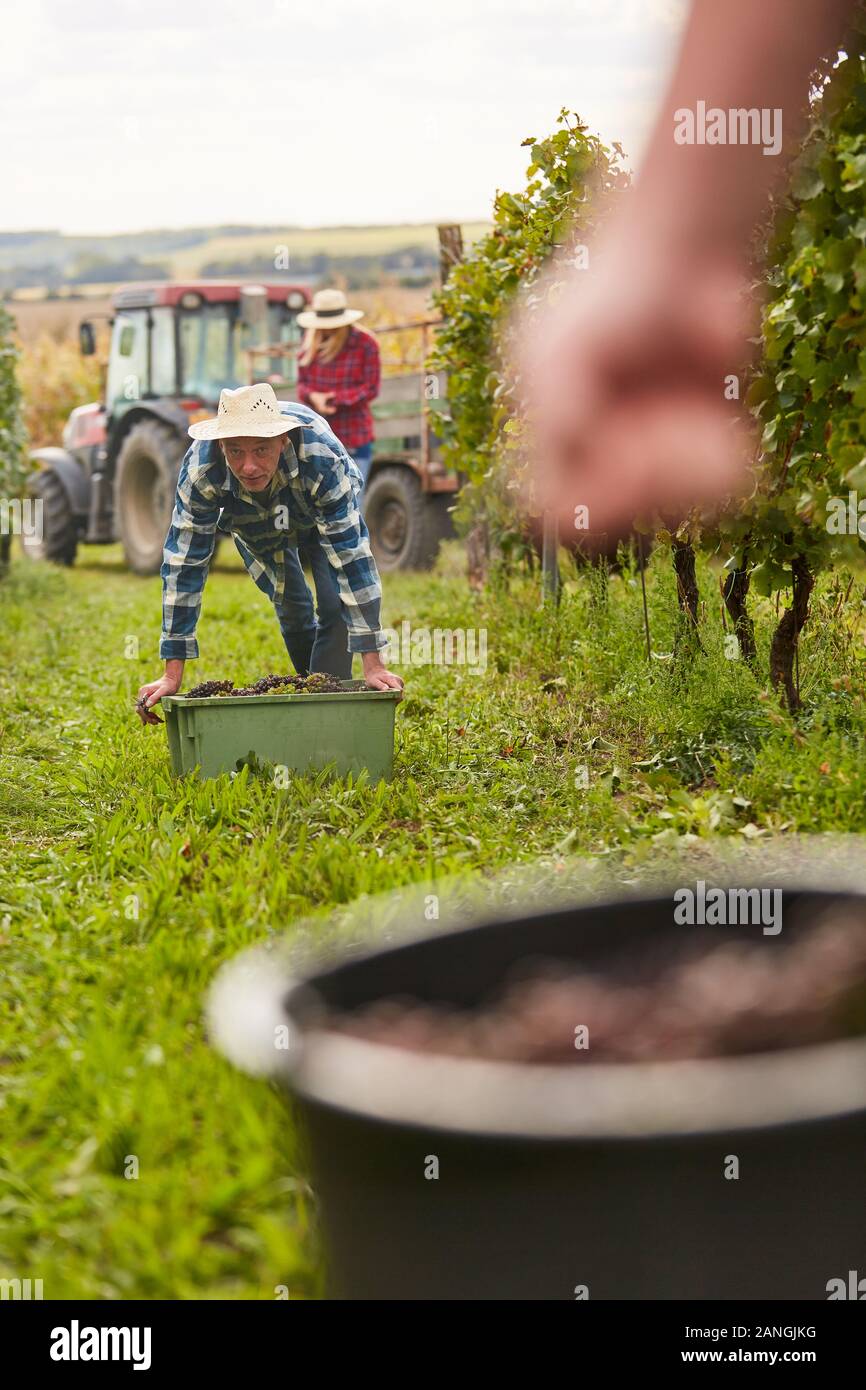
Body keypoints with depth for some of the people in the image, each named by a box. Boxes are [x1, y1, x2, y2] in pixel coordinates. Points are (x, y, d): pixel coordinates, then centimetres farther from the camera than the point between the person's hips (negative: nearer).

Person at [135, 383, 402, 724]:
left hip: (326, 515, -2)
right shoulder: (200, 468, -40)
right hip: (255, 527, 2)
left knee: (336, 609, -18)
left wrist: (373, 664, -45)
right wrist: (173, 675, -37)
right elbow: (184, 563, -35)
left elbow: (351, 556, -43)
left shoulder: (322, 456, -45)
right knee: (294, 613, 0)